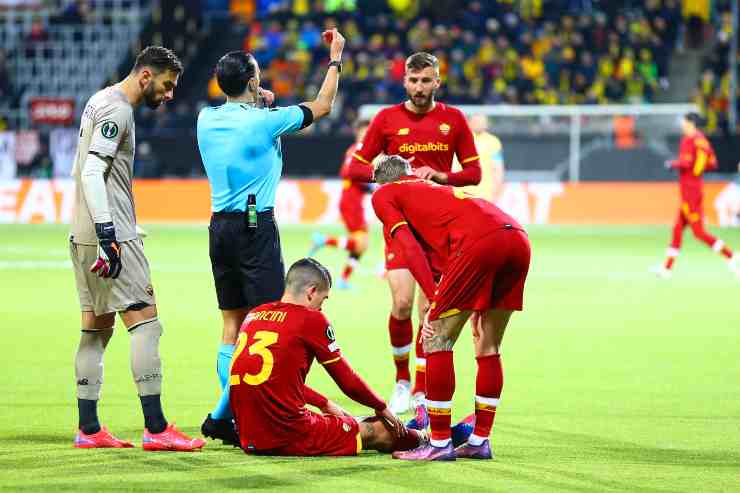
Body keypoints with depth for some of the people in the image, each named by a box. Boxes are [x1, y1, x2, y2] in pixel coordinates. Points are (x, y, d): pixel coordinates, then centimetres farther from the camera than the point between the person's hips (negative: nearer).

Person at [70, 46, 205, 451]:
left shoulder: (100, 101, 19)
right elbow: (92, 173, -20)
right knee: (144, 321, -11)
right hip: (109, 231, -11)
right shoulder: (116, 110, -12)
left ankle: (88, 430, 12)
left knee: (97, 327, 11)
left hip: (84, 235, 11)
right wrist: (107, 235, -24)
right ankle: (156, 429, -14)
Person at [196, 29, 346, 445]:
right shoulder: (264, 121, -11)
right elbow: (321, 107, 4)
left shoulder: (208, 120, 5)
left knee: (234, 326, 10)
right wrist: (336, 58, 14)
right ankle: (220, 415, -15)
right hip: (256, 227, -7)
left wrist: (257, 104, 23)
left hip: (220, 227, 7)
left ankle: (235, 416, 6)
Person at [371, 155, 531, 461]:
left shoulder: (383, 195, 19)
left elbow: (410, 247, 4)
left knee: (437, 341, 4)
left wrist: (433, 301, 0)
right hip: (518, 238, 7)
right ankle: (480, 441, 23)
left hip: (479, 241, -7)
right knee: (488, 346, 19)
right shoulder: (434, 189, 39)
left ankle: (440, 443, 4)